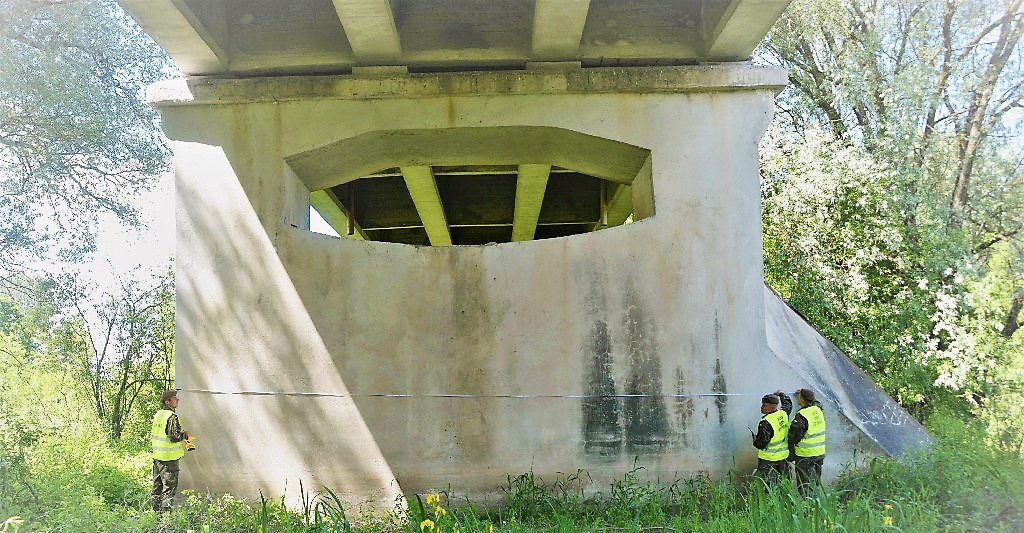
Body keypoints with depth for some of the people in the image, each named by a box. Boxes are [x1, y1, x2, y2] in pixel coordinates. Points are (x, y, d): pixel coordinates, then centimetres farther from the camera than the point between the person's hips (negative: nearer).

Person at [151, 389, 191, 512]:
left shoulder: (157, 415, 10)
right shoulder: (172, 417, -17)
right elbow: (175, 437, -23)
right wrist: (185, 435, -6)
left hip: (157, 455, 9)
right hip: (169, 458, -9)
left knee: (157, 484, 14)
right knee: (169, 485, -3)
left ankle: (157, 509, 21)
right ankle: (166, 510, -3)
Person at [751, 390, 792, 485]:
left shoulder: (766, 423, -26)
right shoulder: (784, 414, -4)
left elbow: (761, 444, -23)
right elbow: (788, 404, 21)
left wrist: (755, 440, -1)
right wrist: (781, 394, 37)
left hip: (768, 459, -7)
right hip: (784, 457, 7)